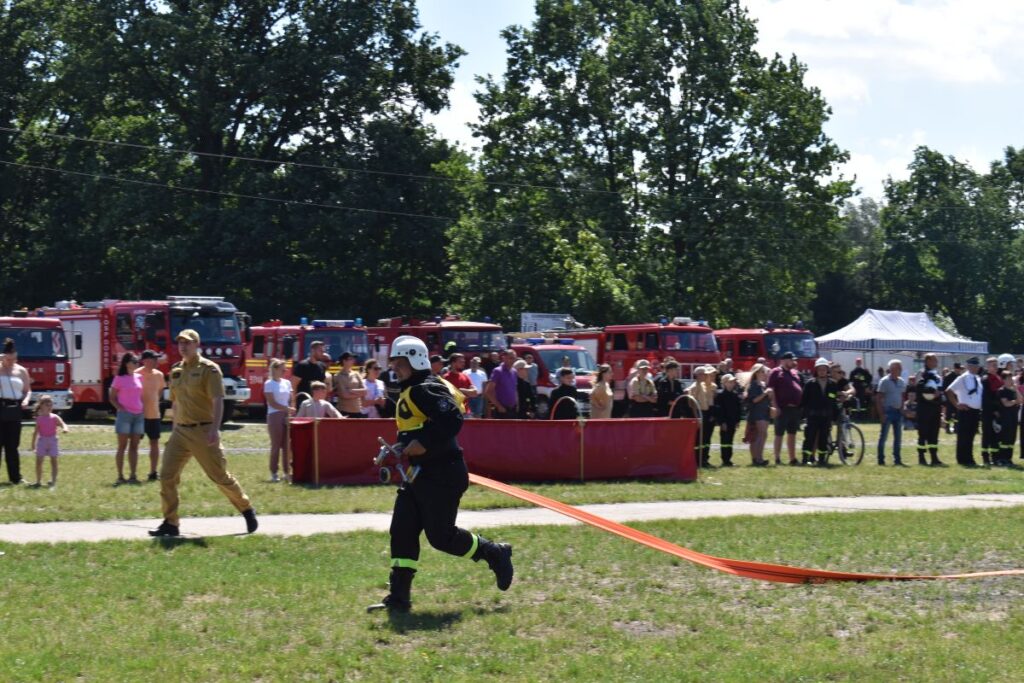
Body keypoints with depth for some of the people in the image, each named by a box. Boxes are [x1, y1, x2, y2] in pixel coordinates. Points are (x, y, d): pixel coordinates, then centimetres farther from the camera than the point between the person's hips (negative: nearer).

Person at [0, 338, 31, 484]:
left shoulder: (22, 371, 8)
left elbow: (28, 390, 14)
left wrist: (26, 400, -5)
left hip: (15, 409, 3)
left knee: (13, 445, 7)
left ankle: (15, 476, 11)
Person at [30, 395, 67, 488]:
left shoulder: (54, 417, -4)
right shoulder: (39, 419, 3)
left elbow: (62, 424, -17)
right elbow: (36, 432, 10)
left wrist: (65, 428, -41)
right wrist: (33, 443, 11)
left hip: (52, 441, -2)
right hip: (42, 441, 2)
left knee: (53, 461, -1)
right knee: (38, 461, 4)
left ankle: (53, 481, 2)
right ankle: (38, 481, 15)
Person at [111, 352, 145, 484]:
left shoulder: (139, 378, 12)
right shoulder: (119, 379, -3)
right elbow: (112, 398, -1)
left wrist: (143, 410, 8)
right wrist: (121, 408, -13)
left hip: (138, 415, 5)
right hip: (125, 414, -5)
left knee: (134, 447, 6)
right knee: (122, 446, -2)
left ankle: (133, 476, 8)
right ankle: (120, 477, 0)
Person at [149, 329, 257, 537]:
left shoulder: (209, 369, -8)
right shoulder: (176, 370, 12)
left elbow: (218, 401, -16)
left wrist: (215, 429, -26)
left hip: (203, 432, -6)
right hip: (180, 432, 6)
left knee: (220, 476, 1)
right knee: (167, 476, -3)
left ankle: (247, 510, 20)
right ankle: (170, 523, 2)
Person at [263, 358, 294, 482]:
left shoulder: (287, 383, 13)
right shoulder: (269, 384, -3)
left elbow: (291, 400, 14)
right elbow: (272, 403, -10)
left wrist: (292, 410, -5)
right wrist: (287, 409, -18)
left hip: (287, 416, 5)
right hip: (274, 416, -5)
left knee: (287, 446, 2)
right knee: (276, 445, -6)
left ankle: (286, 472, 7)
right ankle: (274, 473, -2)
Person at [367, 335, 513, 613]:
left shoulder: (427, 389, -15)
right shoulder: (410, 392, 18)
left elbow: (451, 421, -28)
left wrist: (410, 449, -28)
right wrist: (399, 451, 12)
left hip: (442, 476, -10)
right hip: (420, 475, 10)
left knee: (441, 536, -6)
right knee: (402, 531, 3)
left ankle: (495, 554, 15)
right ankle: (398, 597, 4)